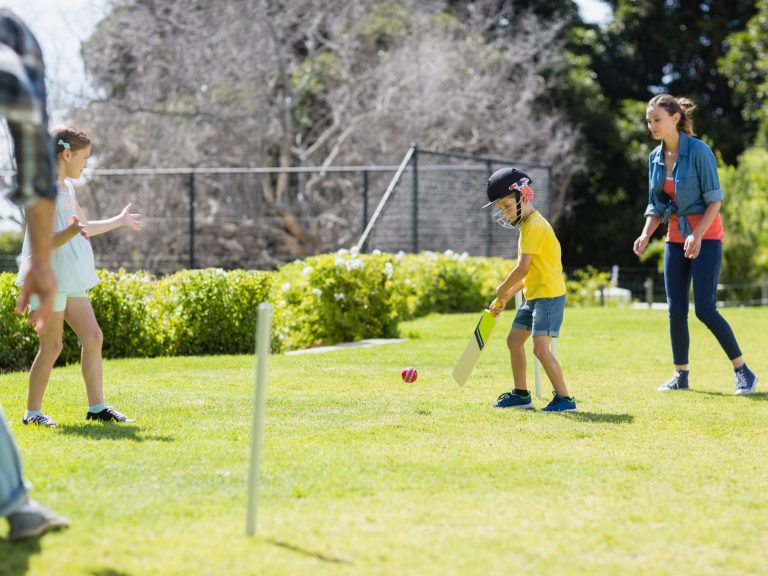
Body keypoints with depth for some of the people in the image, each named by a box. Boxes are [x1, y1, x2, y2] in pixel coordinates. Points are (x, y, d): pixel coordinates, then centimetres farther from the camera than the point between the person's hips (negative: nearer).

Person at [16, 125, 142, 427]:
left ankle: (97, 407, 11)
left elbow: (86, 228, 27)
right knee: (52, 346, -5)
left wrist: (120, 220, 38)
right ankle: (32, 411, 6)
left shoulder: (66, 188, 13)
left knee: (92, 337, 6)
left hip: (69, 279, 9)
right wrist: (71, 231, -40)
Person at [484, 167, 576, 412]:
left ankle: (564, 398, -12)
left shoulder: (535, 226, -16)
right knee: (514, 340, 15)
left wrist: (502, 289, -7)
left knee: (541, 348, -16)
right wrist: (505, 297, 12)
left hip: (549, 295, -11)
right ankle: (520, 394, 25)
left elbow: (522, 268, -21)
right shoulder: (527, 225, 15)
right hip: (532, 295, 11)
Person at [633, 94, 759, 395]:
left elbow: (714, 199, -13)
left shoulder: (698, 151, -13)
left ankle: (743, 372, -3)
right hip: (675, 237, 6)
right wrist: (645, 235, -2)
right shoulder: (655, 157, 6)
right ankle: (681, 375, 13)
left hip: (706, 235, -6)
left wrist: (698, 235, -23)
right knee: (676, 310, 3)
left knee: (705, 308, -12)